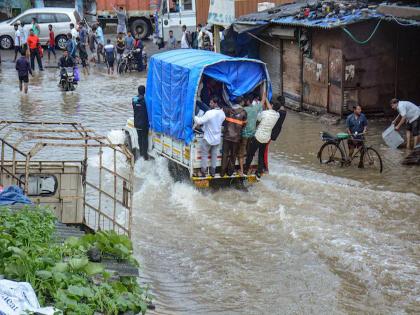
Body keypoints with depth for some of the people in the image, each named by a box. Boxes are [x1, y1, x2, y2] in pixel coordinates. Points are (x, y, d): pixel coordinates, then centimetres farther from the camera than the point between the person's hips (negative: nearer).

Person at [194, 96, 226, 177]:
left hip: (208, 138, -6)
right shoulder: (222, 113, -5)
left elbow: (199, 121, -23)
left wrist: (194, 116, -7)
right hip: (217, 138, 6)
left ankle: (203, 172, 11)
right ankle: (213, 171, 21)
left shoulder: (209, 113, -26)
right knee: (214, 155, 16)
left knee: (204, 155, 7)